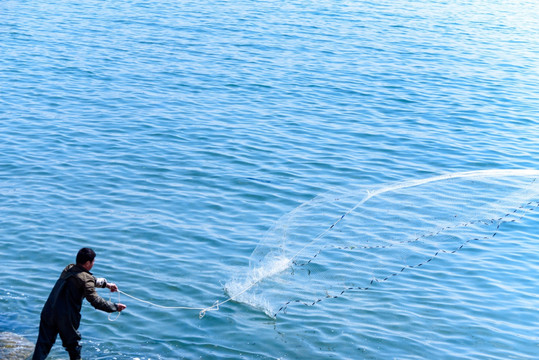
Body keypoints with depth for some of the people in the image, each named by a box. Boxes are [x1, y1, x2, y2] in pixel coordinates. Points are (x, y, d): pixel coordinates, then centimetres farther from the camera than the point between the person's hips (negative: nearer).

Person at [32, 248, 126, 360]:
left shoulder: (68, 269, 14)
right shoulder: (86, 278, -10)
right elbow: (95, 301, -15)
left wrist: (106, 284, 39)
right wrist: (115, 307, -5)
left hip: (48, 312, 5)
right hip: (66, 317, -5)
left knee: (43, 343, 4)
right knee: (73, 343, 16)